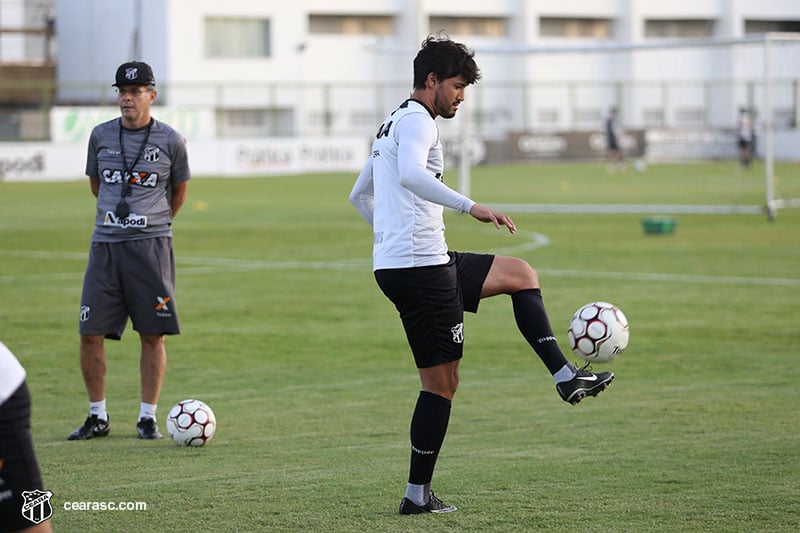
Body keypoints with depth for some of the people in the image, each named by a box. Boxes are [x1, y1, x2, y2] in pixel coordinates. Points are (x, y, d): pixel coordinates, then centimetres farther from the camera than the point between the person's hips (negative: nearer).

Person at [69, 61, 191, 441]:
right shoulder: (101, 136, 6)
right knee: (90, 335, -1)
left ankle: (147, 417, 10)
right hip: (105, 245, 2)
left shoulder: (170, 141, 0)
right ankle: (98, 417, 11)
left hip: (151, 246, -2)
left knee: (153, 335, 0)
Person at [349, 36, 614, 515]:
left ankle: (565, 376, 9)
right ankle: (418, 495, -1)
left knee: (521, 275, 18)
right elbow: (411, 175, -32)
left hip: (396, 262, 10)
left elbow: (359, 194, 32)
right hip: (421, 267, -10)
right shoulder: (417, 120, -10)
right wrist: (471, 207, -38)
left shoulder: (394, 125, 22)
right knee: (442, 382, -5)